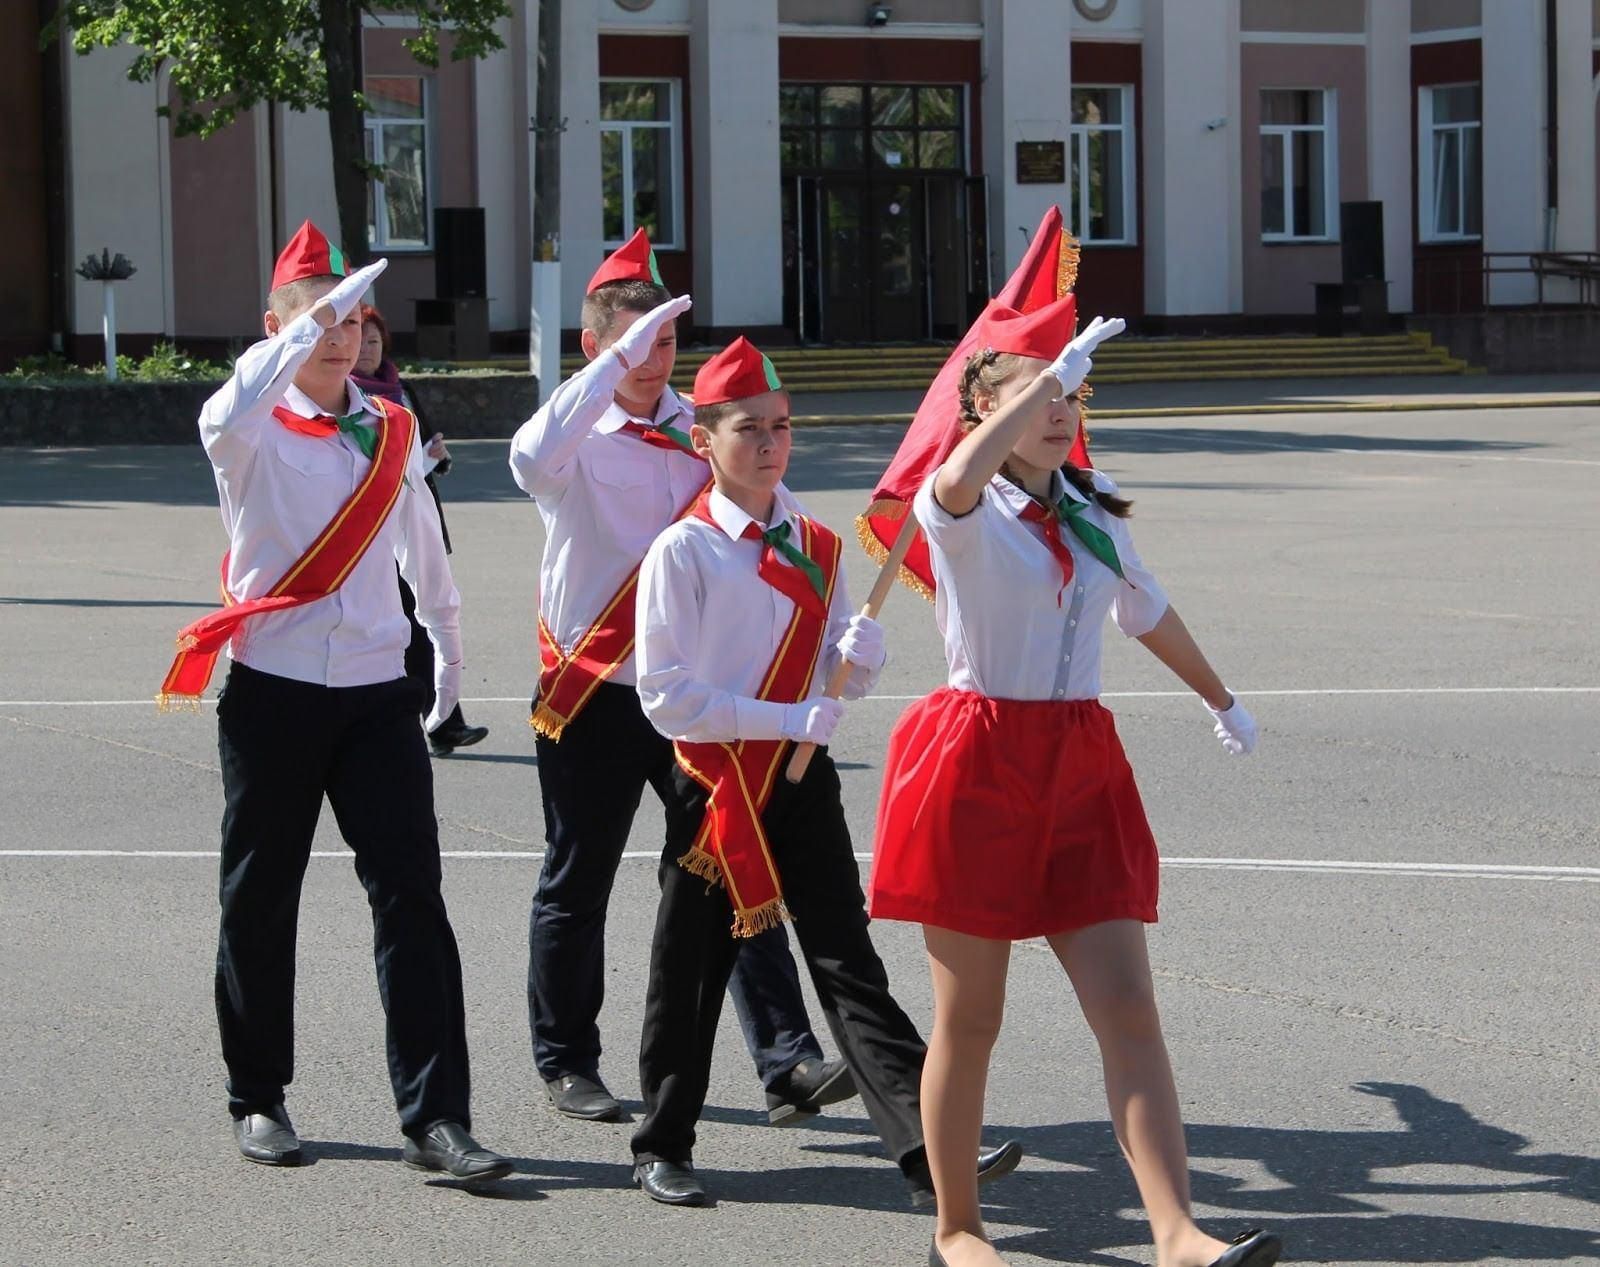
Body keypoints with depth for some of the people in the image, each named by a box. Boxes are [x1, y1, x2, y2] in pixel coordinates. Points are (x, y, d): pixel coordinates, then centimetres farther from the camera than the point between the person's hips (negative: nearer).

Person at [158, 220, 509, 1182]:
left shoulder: (392, 430, 10)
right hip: (272, 690, -2)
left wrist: (448, 644, 32)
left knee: (412, 893, -7)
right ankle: (259, 1099, 22)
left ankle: (436, 1115, -8)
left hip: (376, 694, 2)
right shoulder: (254, 429, -3)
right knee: (260, 899, 7)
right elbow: (231, 411, -30)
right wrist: (310, 324, -37)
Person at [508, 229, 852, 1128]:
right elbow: (533, 462, -32)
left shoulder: (699, 430, 6)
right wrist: (617, 362, -34)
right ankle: (567, 1063, 22)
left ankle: (788, 1060, -7)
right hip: (593, 693, -3)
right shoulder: (579, 437, -7)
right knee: (578, 885, 8)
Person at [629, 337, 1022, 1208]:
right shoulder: (682, 552, -9)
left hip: (800, 781, 4)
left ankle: (930, 1148, -11)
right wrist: (785, 718, -20)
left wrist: (862, 656, -12)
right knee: (691, 971, 7)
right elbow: (666, 696, -15)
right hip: (714, 784, -4)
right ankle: (662, 1147, 24)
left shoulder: (814, 547, 8)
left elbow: (846, 683, 12)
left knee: (849, 964, -2)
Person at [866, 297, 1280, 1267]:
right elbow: (958, 481, -36)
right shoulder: (959, 512, -8)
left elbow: (1148, 610, 28)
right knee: (970, 1018, 5)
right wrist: (1054, 372, -34)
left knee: (1128, 1006, -5)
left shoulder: (1094, 505, 10)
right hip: (976, 766, -5)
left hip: (1081, 769, 5)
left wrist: (1222, 700, 41)